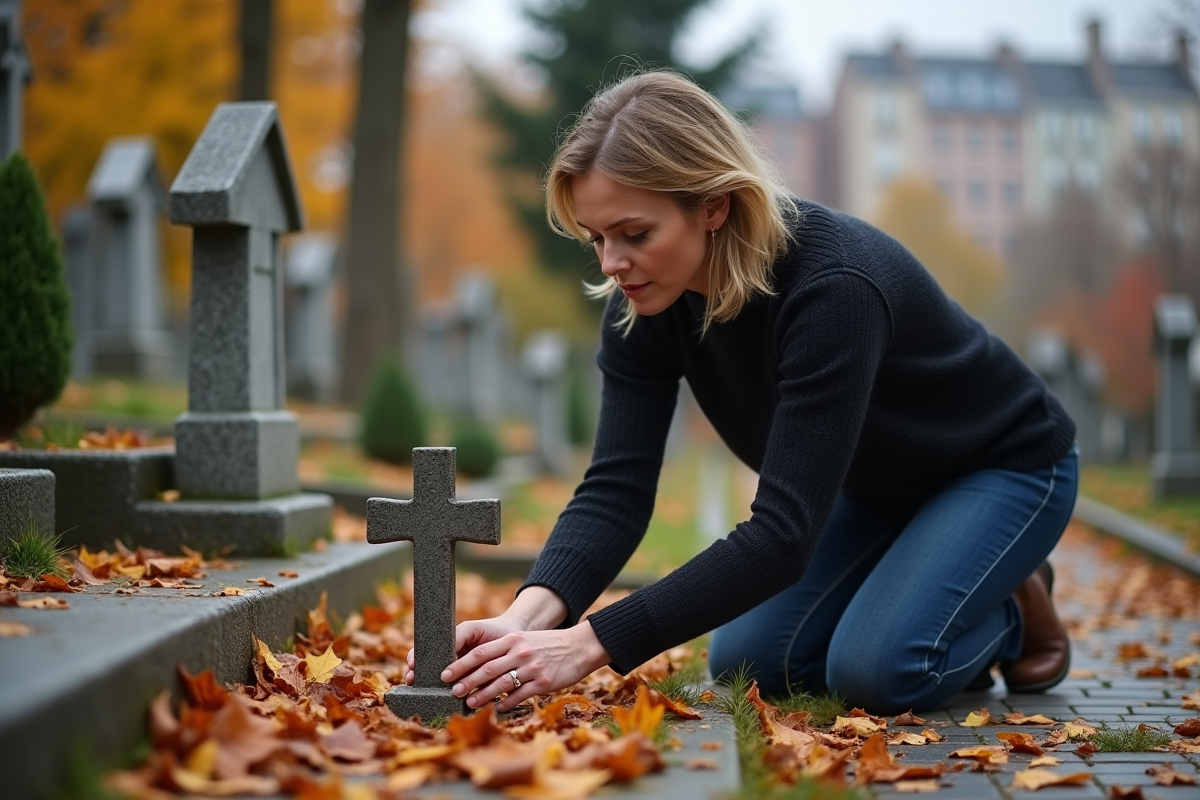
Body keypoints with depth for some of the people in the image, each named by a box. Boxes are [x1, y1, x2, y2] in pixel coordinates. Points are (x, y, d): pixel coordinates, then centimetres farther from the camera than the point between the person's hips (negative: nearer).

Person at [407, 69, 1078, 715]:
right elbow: (615, 488, -25)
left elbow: (782, 532, -45)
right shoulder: (644, 304, -19)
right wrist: (530, 615, -45)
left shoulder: (834, 287, -40)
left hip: (1002, 466, -6)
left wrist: (590, 644, -51)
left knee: (876, 669, -26)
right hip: (871, 485, 7)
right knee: (745, 662, -4)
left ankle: (1014, 610, 5)